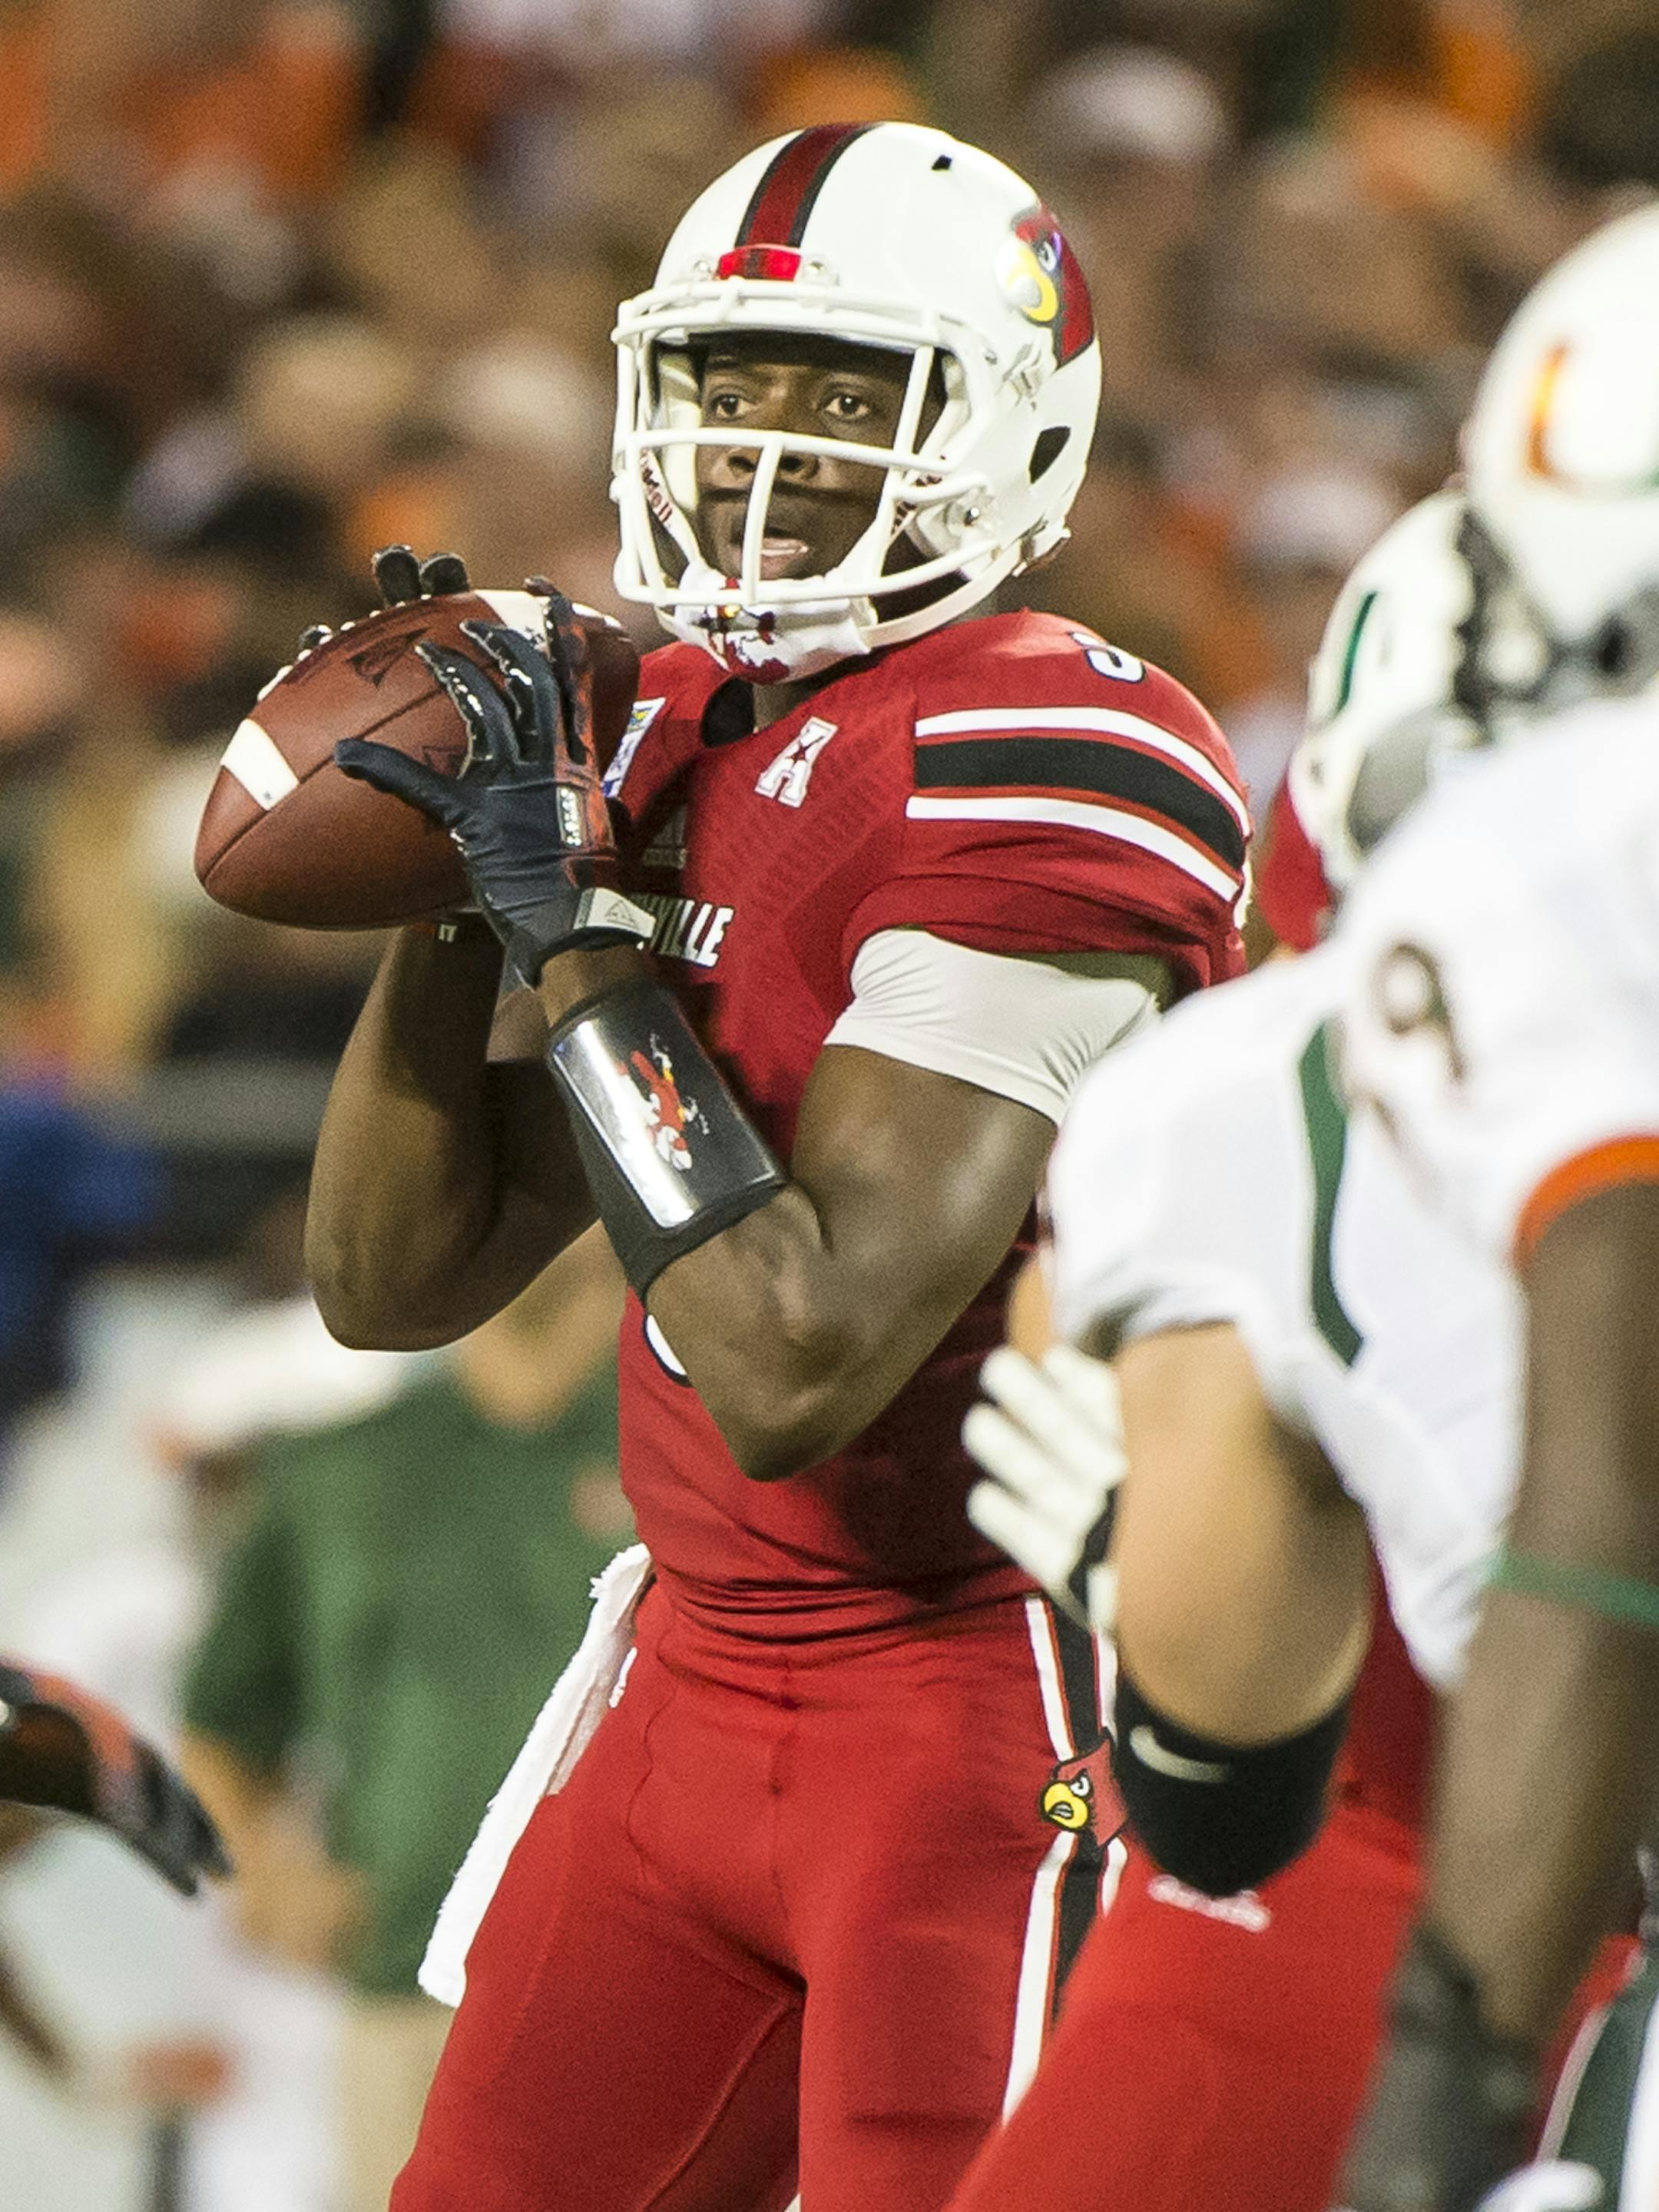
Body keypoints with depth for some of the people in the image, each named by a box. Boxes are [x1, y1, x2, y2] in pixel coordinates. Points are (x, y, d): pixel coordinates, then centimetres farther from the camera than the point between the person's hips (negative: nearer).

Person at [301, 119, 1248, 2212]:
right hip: (705, 1689, 9)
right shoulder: (676, 742, 9)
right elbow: (394, 1283, 12)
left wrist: (573, 927, -20)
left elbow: (795, 1367, -24)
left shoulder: (1039, 772, -18)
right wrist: (451, 893, -2)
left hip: (1000, 1701, -8)